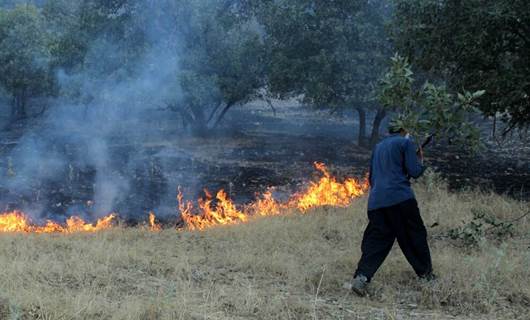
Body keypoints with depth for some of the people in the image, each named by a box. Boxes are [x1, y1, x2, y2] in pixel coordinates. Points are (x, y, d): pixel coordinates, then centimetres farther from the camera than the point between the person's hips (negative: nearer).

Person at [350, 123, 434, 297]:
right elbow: (414, 172, -3)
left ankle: (361, 277, -16)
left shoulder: (378, 146, 23)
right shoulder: (406, 142, 3)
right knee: (415, 235, 12)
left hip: (376, 201, 5)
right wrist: (420, 160, 15)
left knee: (375, 241, 2)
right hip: (400, 198, -5)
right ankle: (426, 273, 22)